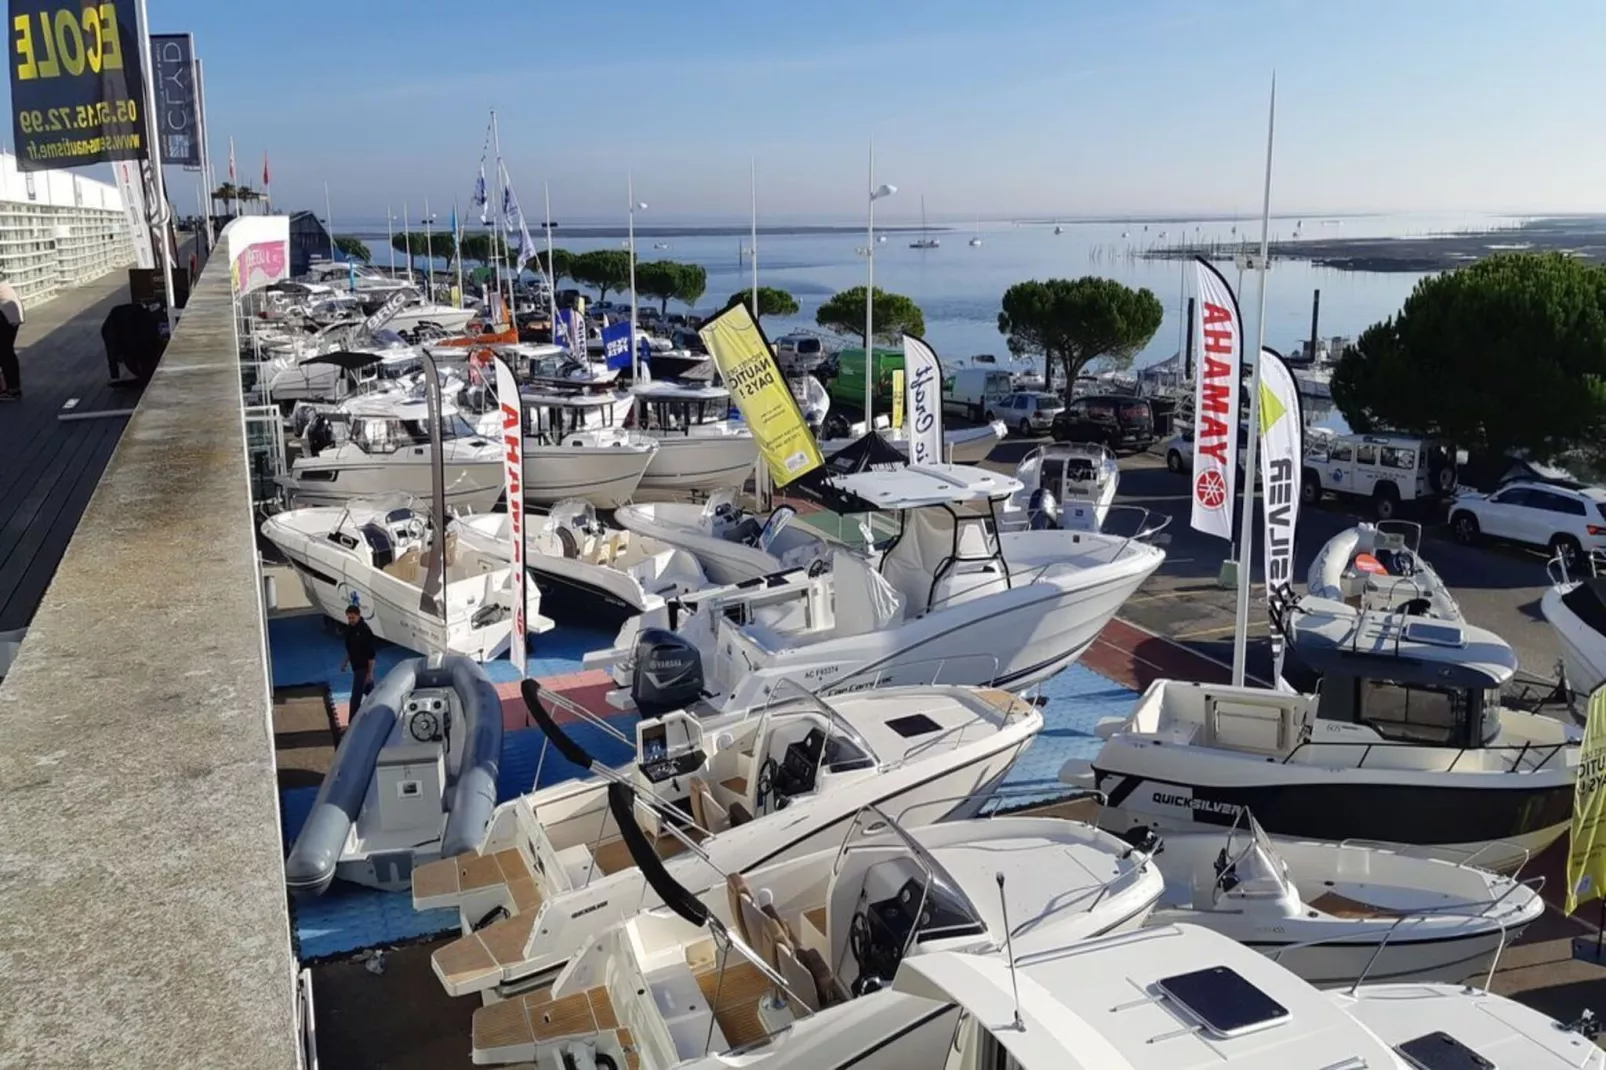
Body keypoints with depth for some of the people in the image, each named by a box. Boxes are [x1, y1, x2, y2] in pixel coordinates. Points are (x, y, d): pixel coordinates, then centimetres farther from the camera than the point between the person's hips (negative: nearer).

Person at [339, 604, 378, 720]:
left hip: (363, 667, -8)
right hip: (356, 666, 8)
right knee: (369, 692, 21)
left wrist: (370, 673, -21)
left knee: (356, 697, -5)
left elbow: (371, 654, -21)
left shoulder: (365, 630, -23)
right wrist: (346, 662, 19)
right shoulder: (350, 628, 2)